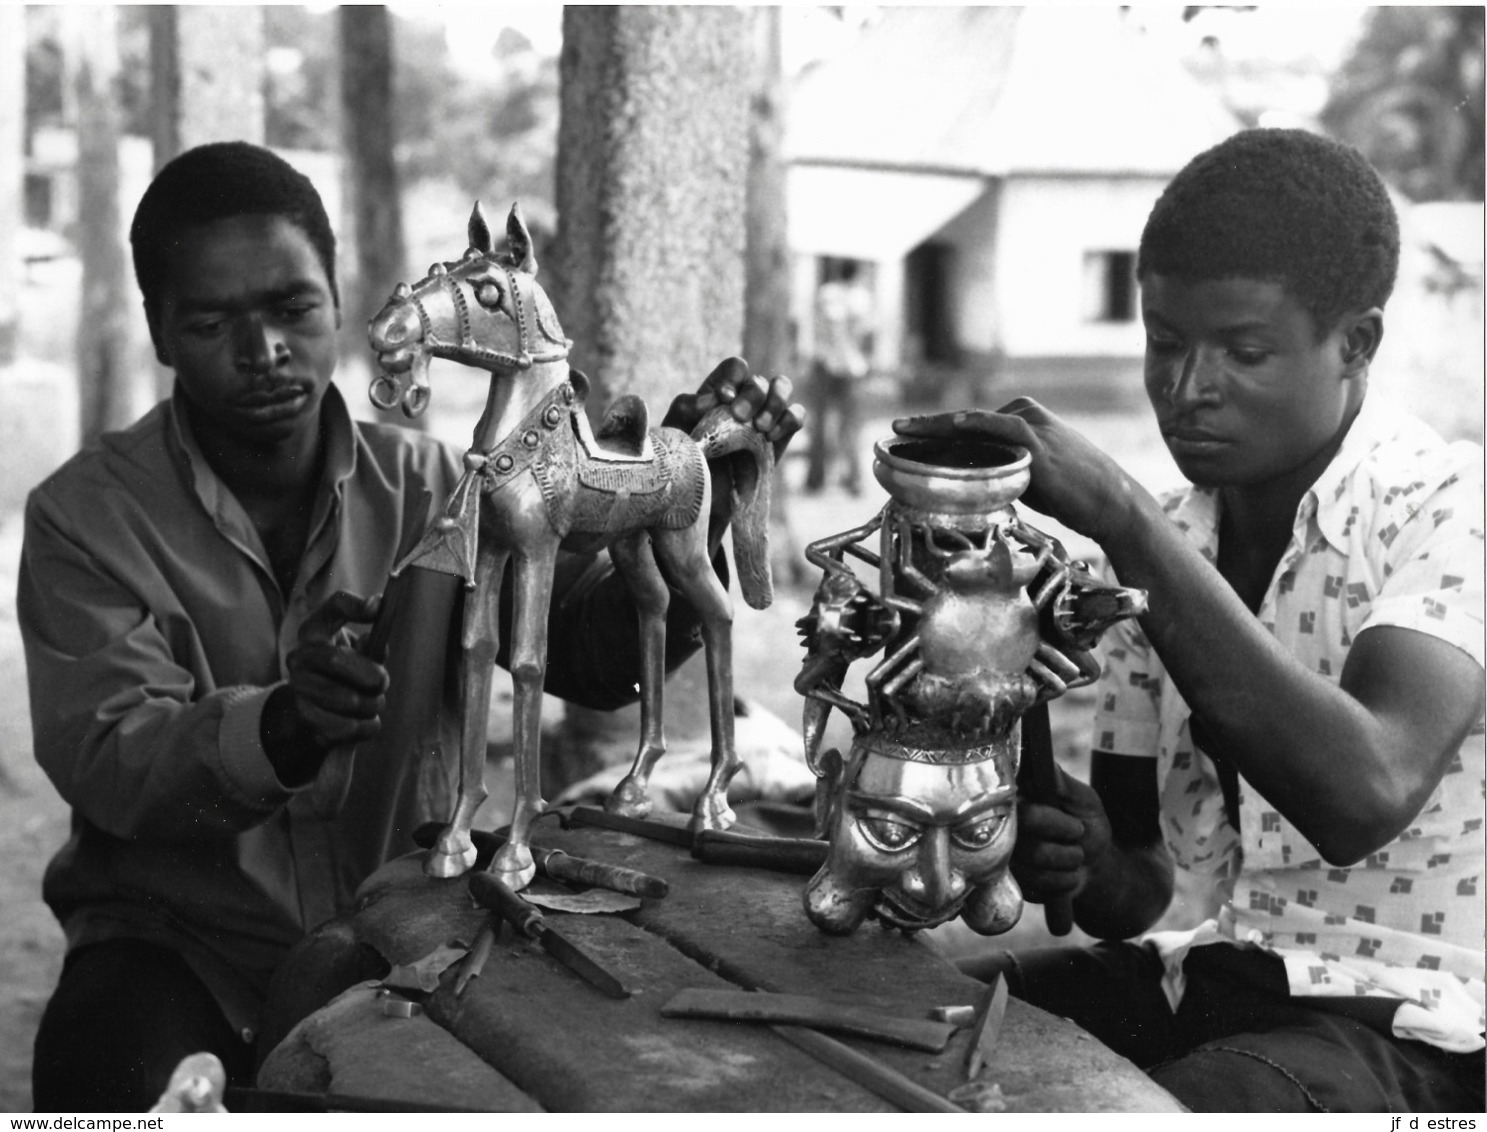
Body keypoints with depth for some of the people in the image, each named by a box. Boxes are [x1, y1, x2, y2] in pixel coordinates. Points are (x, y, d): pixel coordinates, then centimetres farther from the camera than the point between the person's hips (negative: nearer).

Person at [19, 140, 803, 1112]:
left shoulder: (421, 485, 2)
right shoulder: (86, 516, -8)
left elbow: (599, 652, -4)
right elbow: (108, 760, -21)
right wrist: (281, 731, -41)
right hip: (178, 943, -3)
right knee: (108, 1069, -32)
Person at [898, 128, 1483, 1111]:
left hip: (1405, 1021, -5)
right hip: (1200, 980, 6)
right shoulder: (1165, 549, 7)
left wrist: (1123, 522, -31)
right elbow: (1139, 892, 10)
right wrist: (1078, 862, -15)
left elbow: (1362, 794, -31)